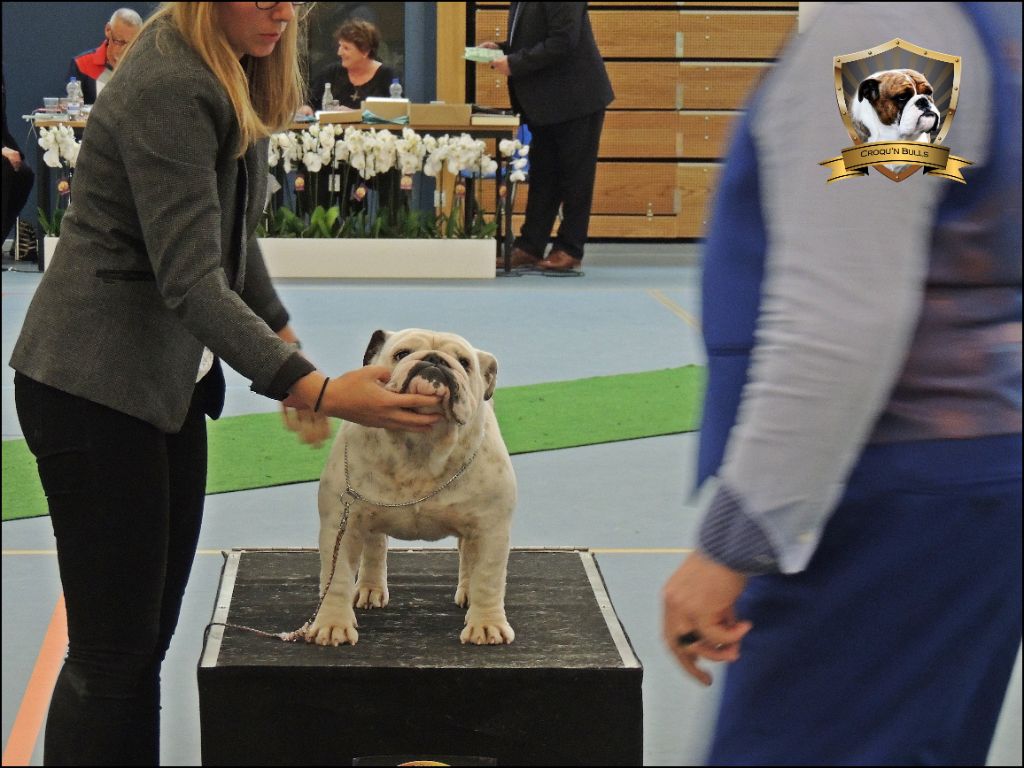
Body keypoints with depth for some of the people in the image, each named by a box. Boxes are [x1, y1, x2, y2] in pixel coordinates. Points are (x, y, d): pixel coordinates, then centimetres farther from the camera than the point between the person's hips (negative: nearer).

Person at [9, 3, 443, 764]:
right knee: (111, 650, -7)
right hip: (94, 387, -9)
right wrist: (314, 389, -32)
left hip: (170, 380, 9)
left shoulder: (235, 77, 7)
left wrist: (283, 339, 17)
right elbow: (191, 281, -27)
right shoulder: (167, 90, -23)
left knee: (149, 636, 11)